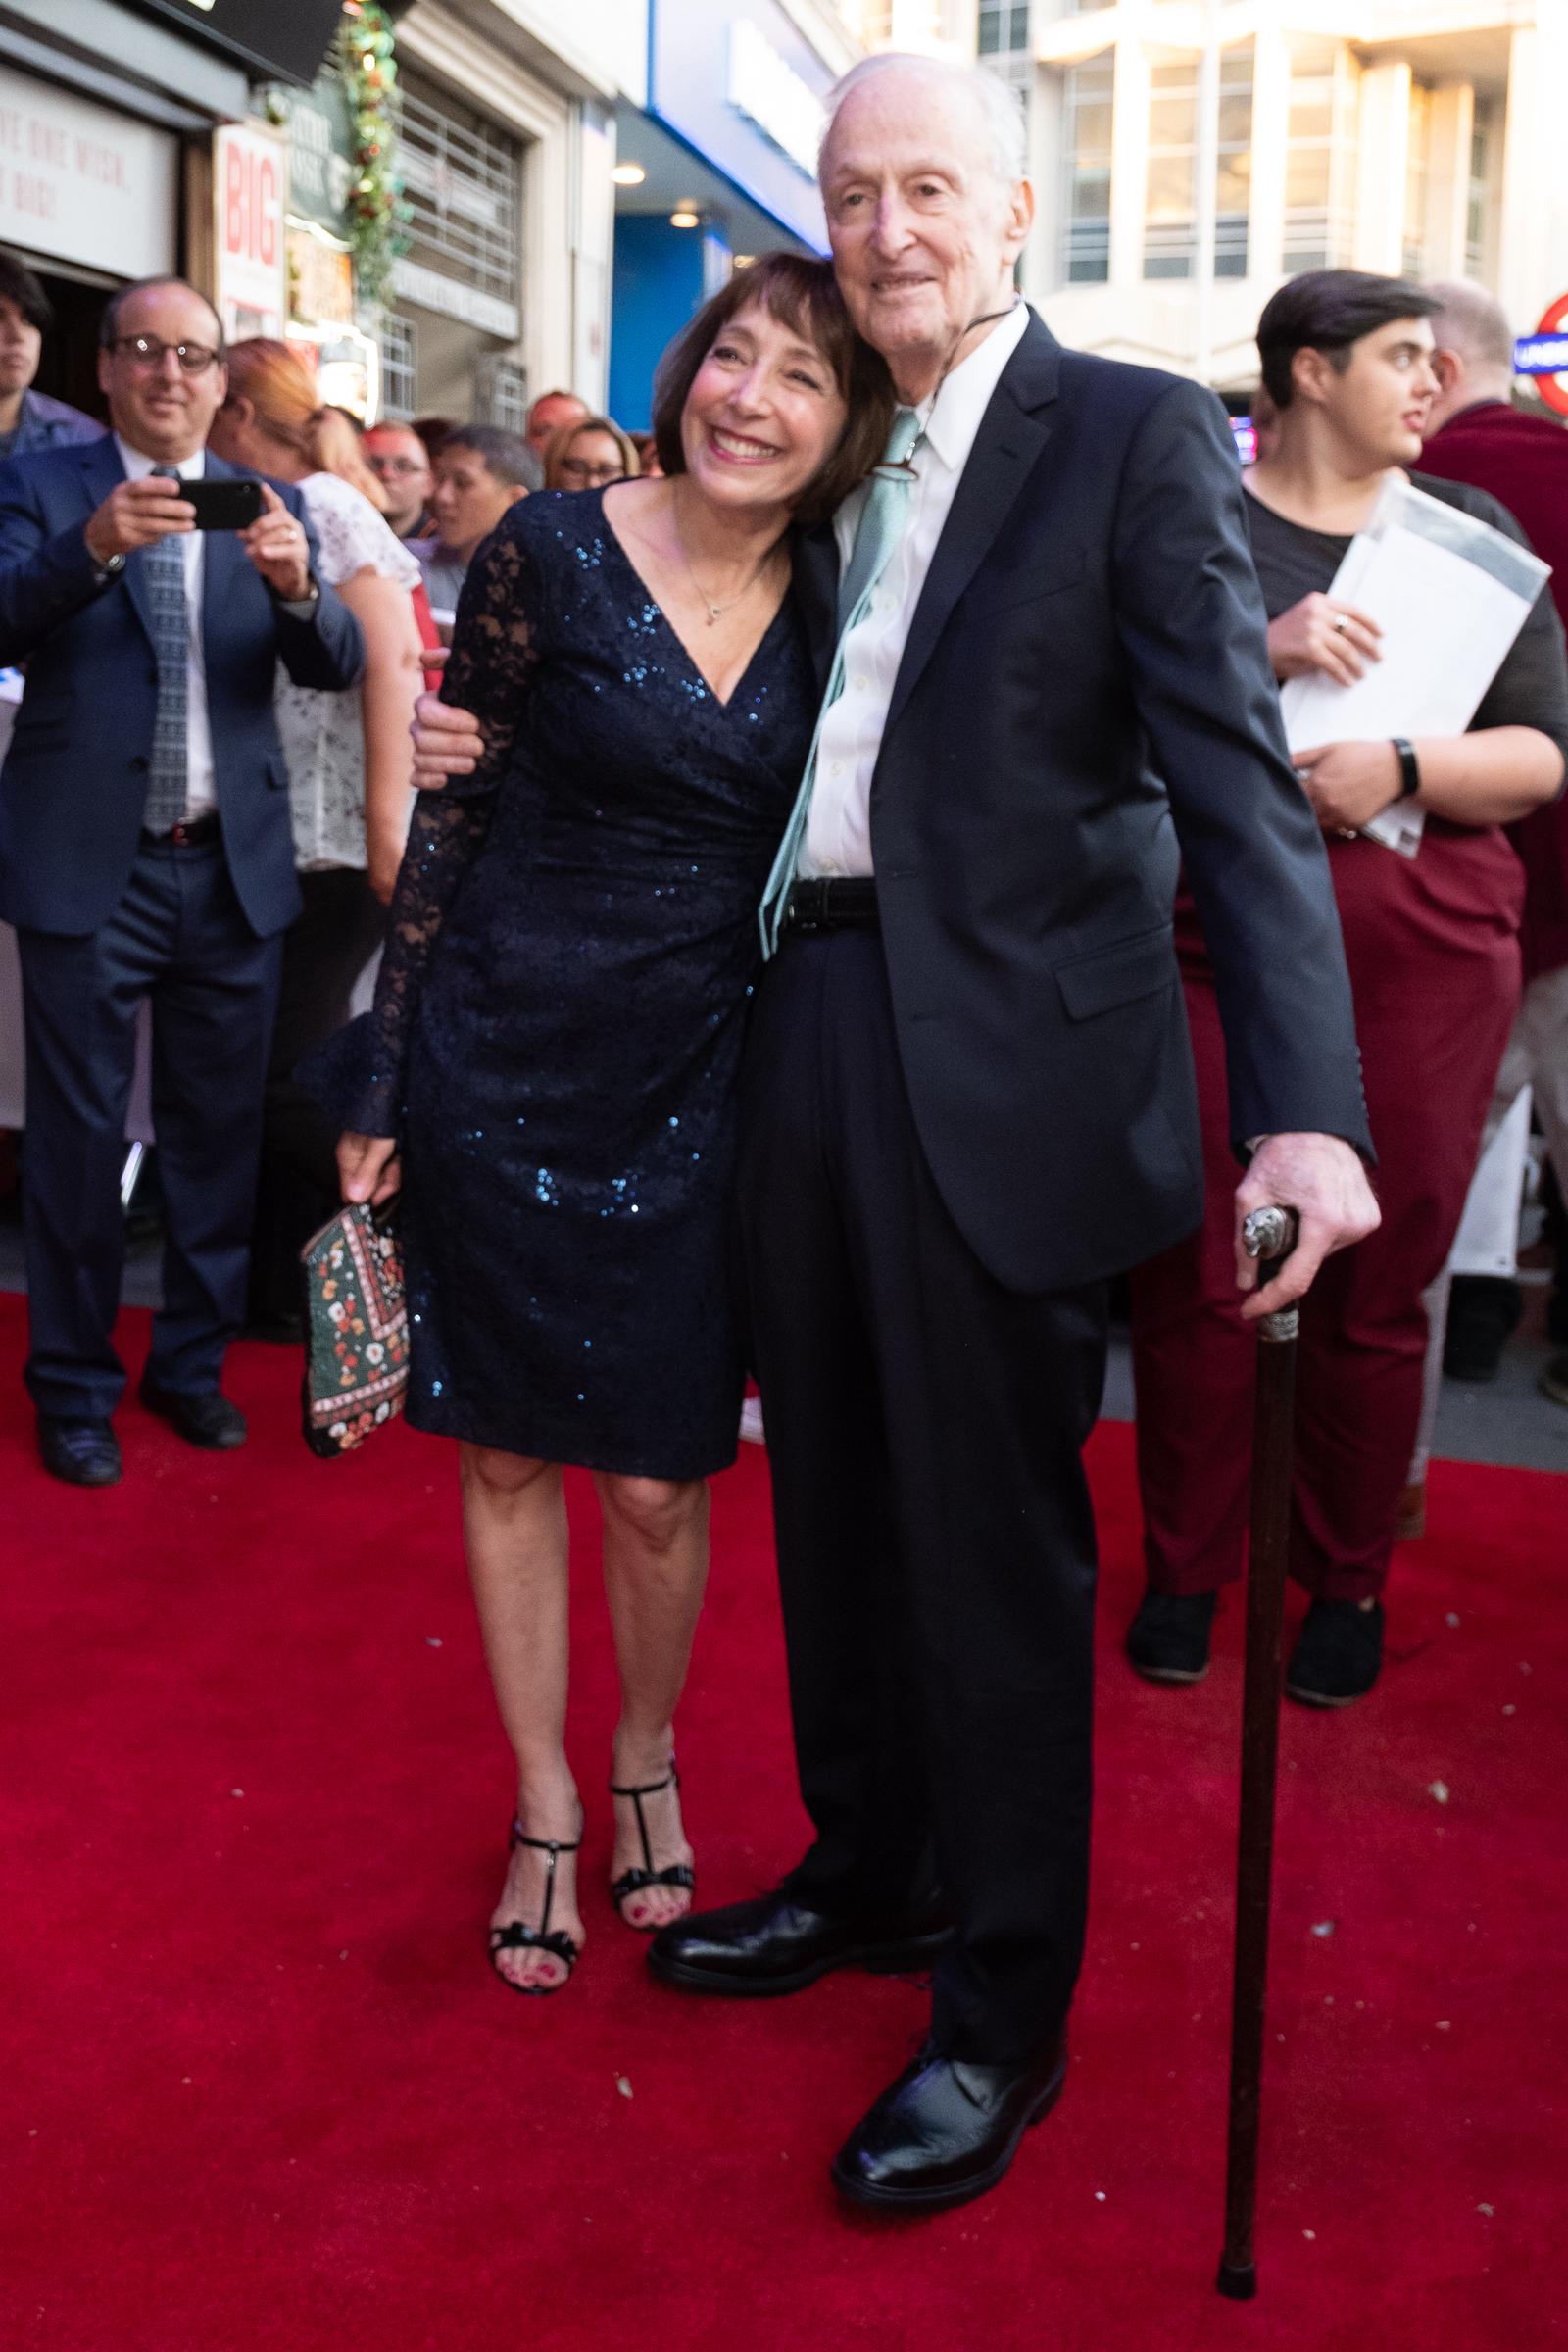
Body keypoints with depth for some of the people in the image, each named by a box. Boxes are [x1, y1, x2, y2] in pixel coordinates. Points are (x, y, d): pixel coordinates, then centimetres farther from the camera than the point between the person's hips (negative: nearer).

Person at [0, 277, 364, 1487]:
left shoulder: (269, 505, 9)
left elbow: (340, 666, -3)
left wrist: (298, 584, -24)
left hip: (234, 867, 3)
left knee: (220, 1128, 10)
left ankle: (192, 1363, 26)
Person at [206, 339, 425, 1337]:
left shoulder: (322, 505, -8)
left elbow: (391, 661, -16)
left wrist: (387, 827, -21)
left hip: (344, 840, -8)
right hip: (295, 837, 8)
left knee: (285, 1075, -7)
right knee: (287, 1072, 10)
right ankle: (282, 1289, 20)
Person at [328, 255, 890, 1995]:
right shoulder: (554, 549, -7)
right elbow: (449, 812, -4)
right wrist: (381, 1086, -4)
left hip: (689, 1088, 2)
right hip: (503, 1063, -1)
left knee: (655, 1480, 5)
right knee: (507, 1451, 10)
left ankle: (645, 1763, 35)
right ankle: (542, 1806, 31)